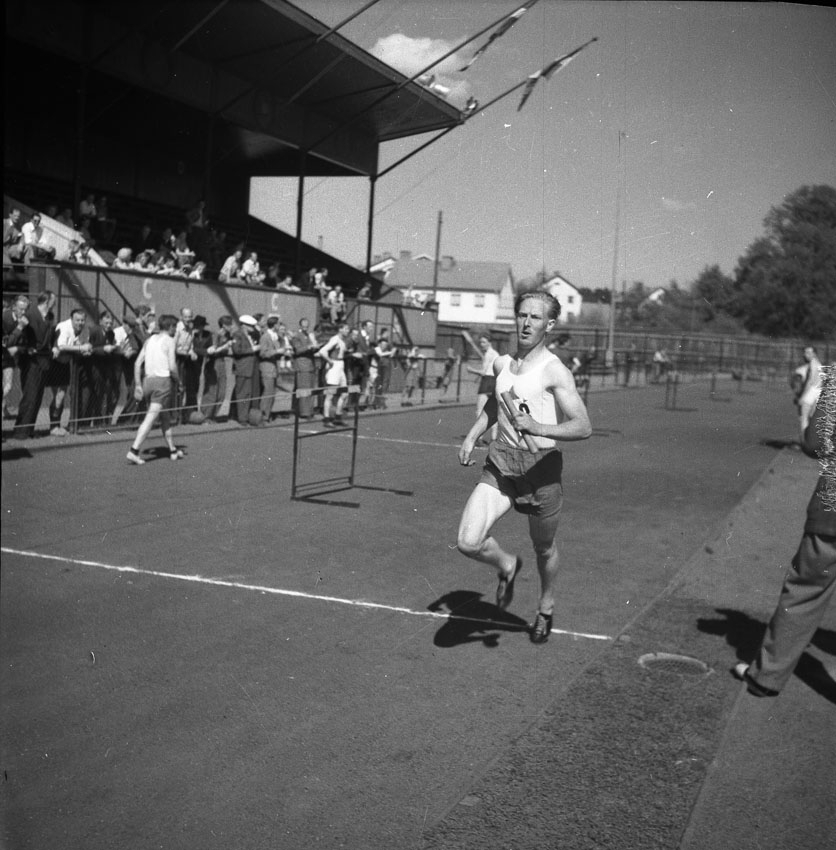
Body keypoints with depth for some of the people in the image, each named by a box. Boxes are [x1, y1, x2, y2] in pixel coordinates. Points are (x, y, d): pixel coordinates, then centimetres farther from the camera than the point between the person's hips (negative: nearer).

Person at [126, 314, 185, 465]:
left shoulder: (149, 340, 15)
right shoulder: (169, 341, -3)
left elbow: (137, 363, 11)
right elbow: (172, 367, -11)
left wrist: (138, 385, 13)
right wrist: (177, 380, 7)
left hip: (148, 380, 7)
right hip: (162, 380, -7)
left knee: (164, 417, 17)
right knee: (150, 418, -9)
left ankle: (173, 450, 26)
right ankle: (134, 450, -17)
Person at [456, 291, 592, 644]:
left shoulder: (554, 371, -11)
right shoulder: (501, 364, 8)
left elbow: (583, 427, -19)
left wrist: (538, 428, -33)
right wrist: (472, 436, 17)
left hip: (541, 464, -4)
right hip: (500, 460, 4)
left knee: (544, 548, 16)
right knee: (468, 542, -13)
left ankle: (546, 607, 46)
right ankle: (506, 566, 21)